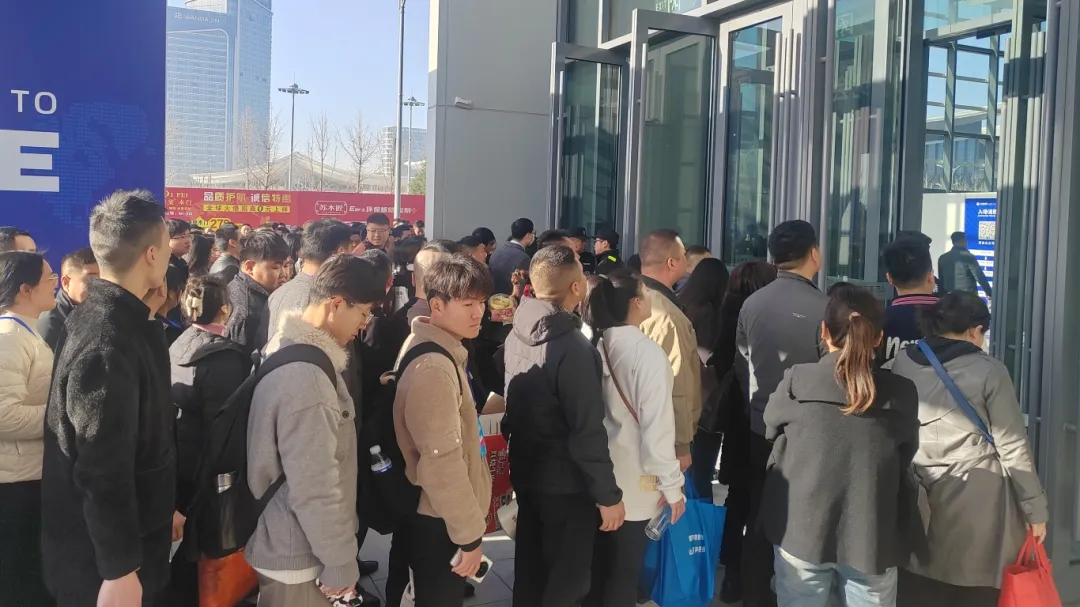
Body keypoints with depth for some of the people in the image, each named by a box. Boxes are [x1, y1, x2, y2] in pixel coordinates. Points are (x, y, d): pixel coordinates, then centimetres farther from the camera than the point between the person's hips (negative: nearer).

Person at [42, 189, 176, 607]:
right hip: (99, 553, -9)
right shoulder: (106, 343, -28)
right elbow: (102, 471, -27)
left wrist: (148, 316, 0)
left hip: (128, 528, 9)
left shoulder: (108, 316, 1)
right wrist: (119, 570, -20)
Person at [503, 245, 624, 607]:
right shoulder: (574, 348, -24)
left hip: (526, 473, 8)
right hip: (565, 484, -8)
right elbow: (588, 432, -24)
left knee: (530, 571, 20)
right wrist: (608, 494, -16)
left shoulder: (517, 335, 0)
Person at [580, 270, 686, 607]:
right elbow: (657, 425, -18)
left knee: (597, 565, 18)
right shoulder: (648, 352, -18)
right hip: (634, 481, -6)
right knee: (625, 571, 7)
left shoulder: (591, 345, 0)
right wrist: (672, 484, -9)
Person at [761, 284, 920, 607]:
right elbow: (906, 456, 5)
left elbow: (771, 429, 7)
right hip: (872, 535, 1)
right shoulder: (902, 393, -8)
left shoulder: (796, 382, -11)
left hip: (802, 529, 0)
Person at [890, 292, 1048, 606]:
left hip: (916, 504, 4)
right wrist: (1035, 507, 2)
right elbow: (1013, 447, -6)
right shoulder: (988, 370, -8)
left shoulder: (901, 363, 2)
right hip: (976, 503, -3)